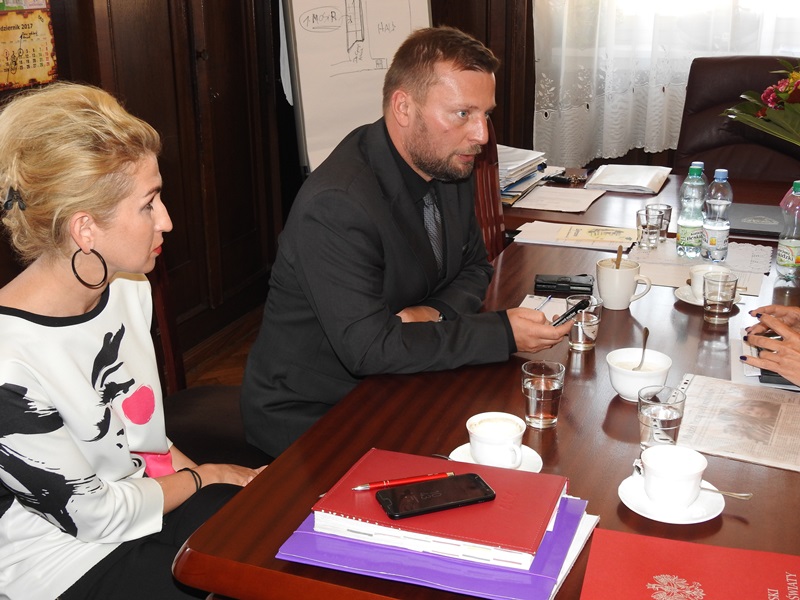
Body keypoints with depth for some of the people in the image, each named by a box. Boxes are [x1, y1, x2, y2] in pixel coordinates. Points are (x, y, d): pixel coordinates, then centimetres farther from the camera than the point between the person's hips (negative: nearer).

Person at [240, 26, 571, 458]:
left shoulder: (450, 166, -1)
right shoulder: (335, 205, -28)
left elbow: (474, 268, 10)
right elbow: (368, 348, -29)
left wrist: (437, 314, -14)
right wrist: (504, 333, -27)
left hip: (391, 384, 8)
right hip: (307, 416, -8)